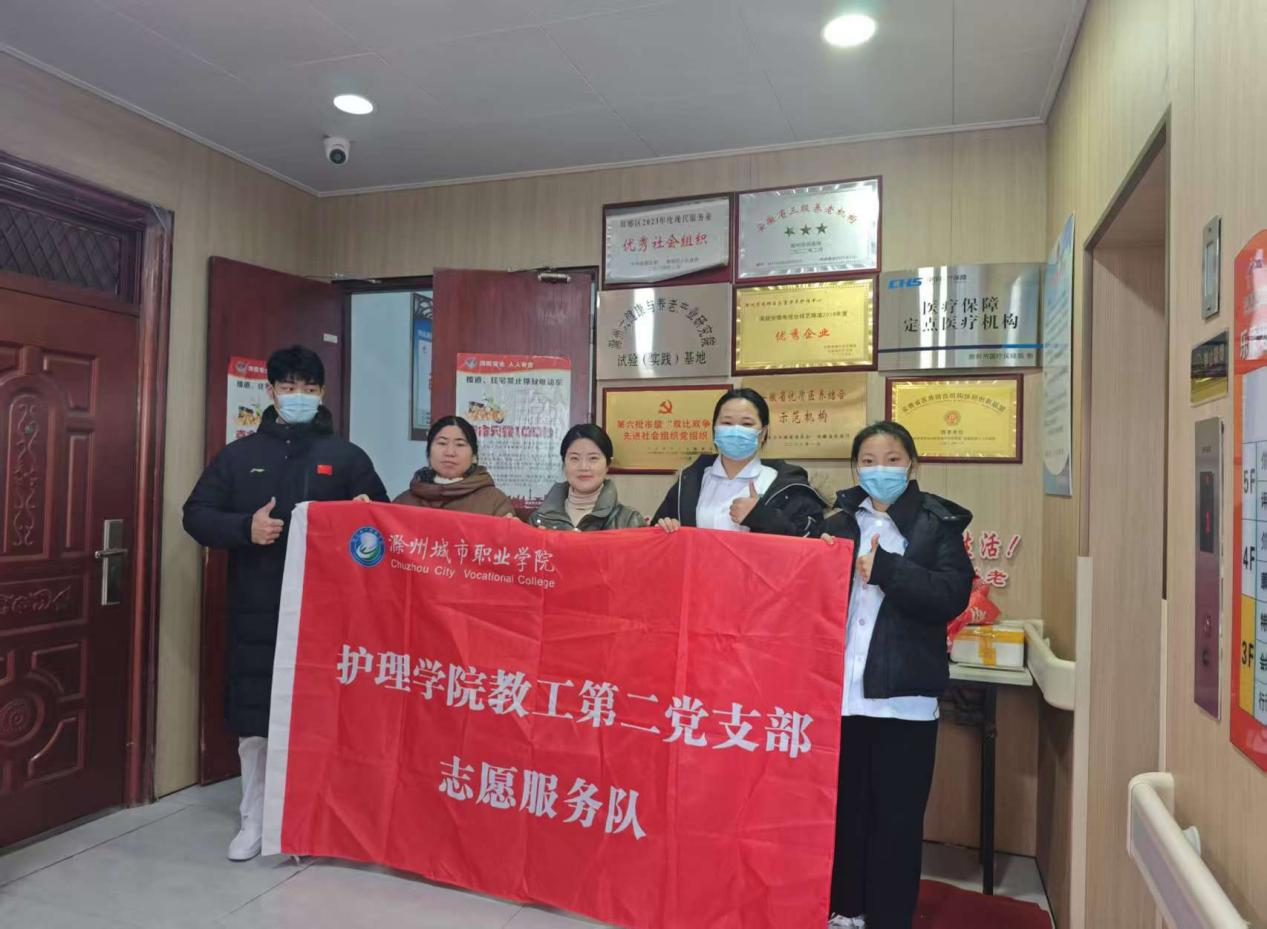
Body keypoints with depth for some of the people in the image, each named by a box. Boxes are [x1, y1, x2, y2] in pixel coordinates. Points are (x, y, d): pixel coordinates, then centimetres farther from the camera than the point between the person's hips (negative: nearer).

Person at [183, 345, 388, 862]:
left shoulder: (346, 457, 7)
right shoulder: (239, 454, 10)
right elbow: (196, 515, 6)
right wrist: (245, 527, -12)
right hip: (255, 609, 1)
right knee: (253, 721, 8)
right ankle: (254, 820, 25)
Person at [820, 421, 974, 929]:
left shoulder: (939, 525, 0)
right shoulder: (837, 525, 9)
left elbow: (952, 596, -12)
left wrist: (884, 568, -19)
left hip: (903, 694, -2)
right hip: (841, 690, 3)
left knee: (897, 816, 8)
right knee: (844, 806, 13)